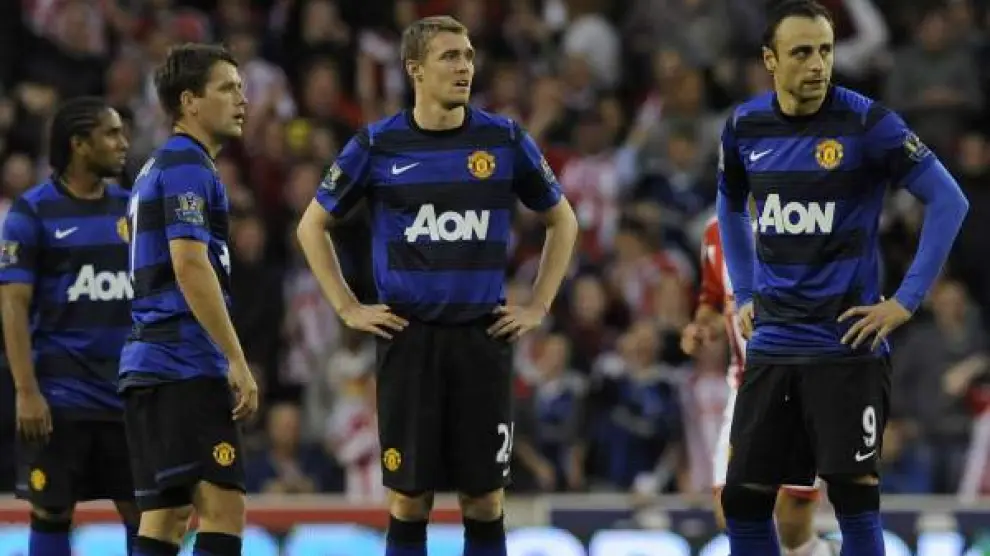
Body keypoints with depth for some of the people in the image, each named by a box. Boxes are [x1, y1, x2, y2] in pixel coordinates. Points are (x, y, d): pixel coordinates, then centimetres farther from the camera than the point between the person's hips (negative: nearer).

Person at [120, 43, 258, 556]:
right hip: (186, 365, -10)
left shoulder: (158, 168, 22)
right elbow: (191, 267, -19)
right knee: (223, 508, -14)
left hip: (150, 362, 10)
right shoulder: (187, 167, -9)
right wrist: (237, 360, -18)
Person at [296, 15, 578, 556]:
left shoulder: (504, 139, 2)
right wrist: (349, 308, 3)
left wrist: (538, 306, 6)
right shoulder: (378, 144, -1)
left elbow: (562, 220, 14)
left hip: (483, 335, 1)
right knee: (409, 496, 1)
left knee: (484, 496, 2)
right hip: (408, 337, -1)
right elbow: (313, 225, 10)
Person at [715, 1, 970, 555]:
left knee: (854, 498, -7)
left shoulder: (865, 122, -11)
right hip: (772, 344, 5)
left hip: (847, 345, -5)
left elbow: (949, 201, -9)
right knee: (744, 500, 4)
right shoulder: (745, 126, 5)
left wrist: (907, 301, -11)